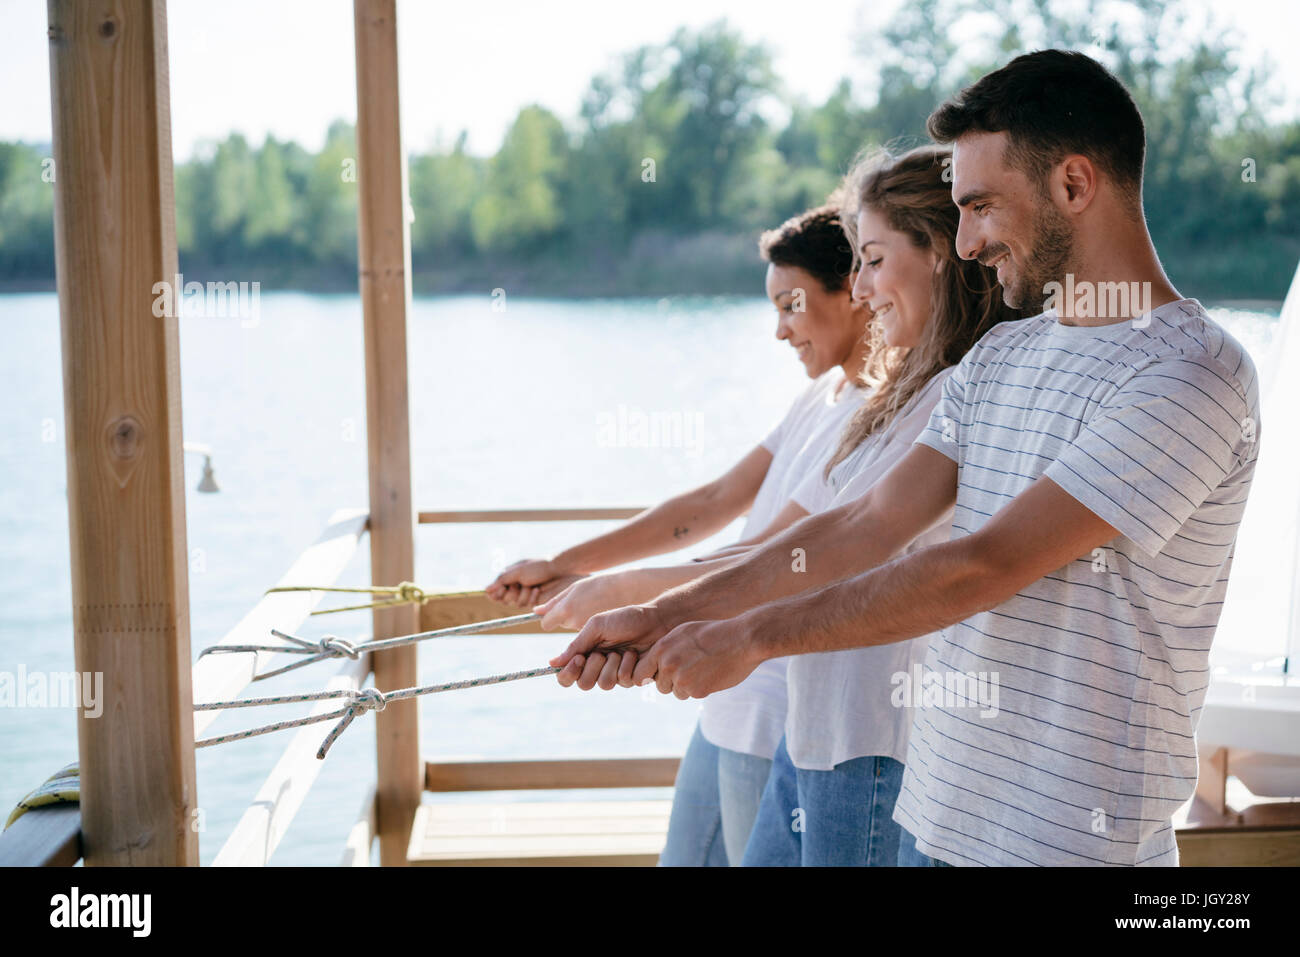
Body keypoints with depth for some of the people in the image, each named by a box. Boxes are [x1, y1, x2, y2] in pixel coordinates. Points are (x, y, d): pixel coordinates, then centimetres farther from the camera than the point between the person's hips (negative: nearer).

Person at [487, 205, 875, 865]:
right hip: (728, 711, 9)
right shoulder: (823, 395, 12)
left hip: (780, 734, -9)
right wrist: (561, 566, 9)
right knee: (685, 856, 18)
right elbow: (713, 503, 13)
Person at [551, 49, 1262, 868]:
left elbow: (985, 567, -22)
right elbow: (870, 525, 6)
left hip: (1076, 836, -7)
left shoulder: (1190, 376, -17)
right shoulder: (1000, 356, 10)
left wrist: (751, 635, -18)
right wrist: (670, 616, -2)